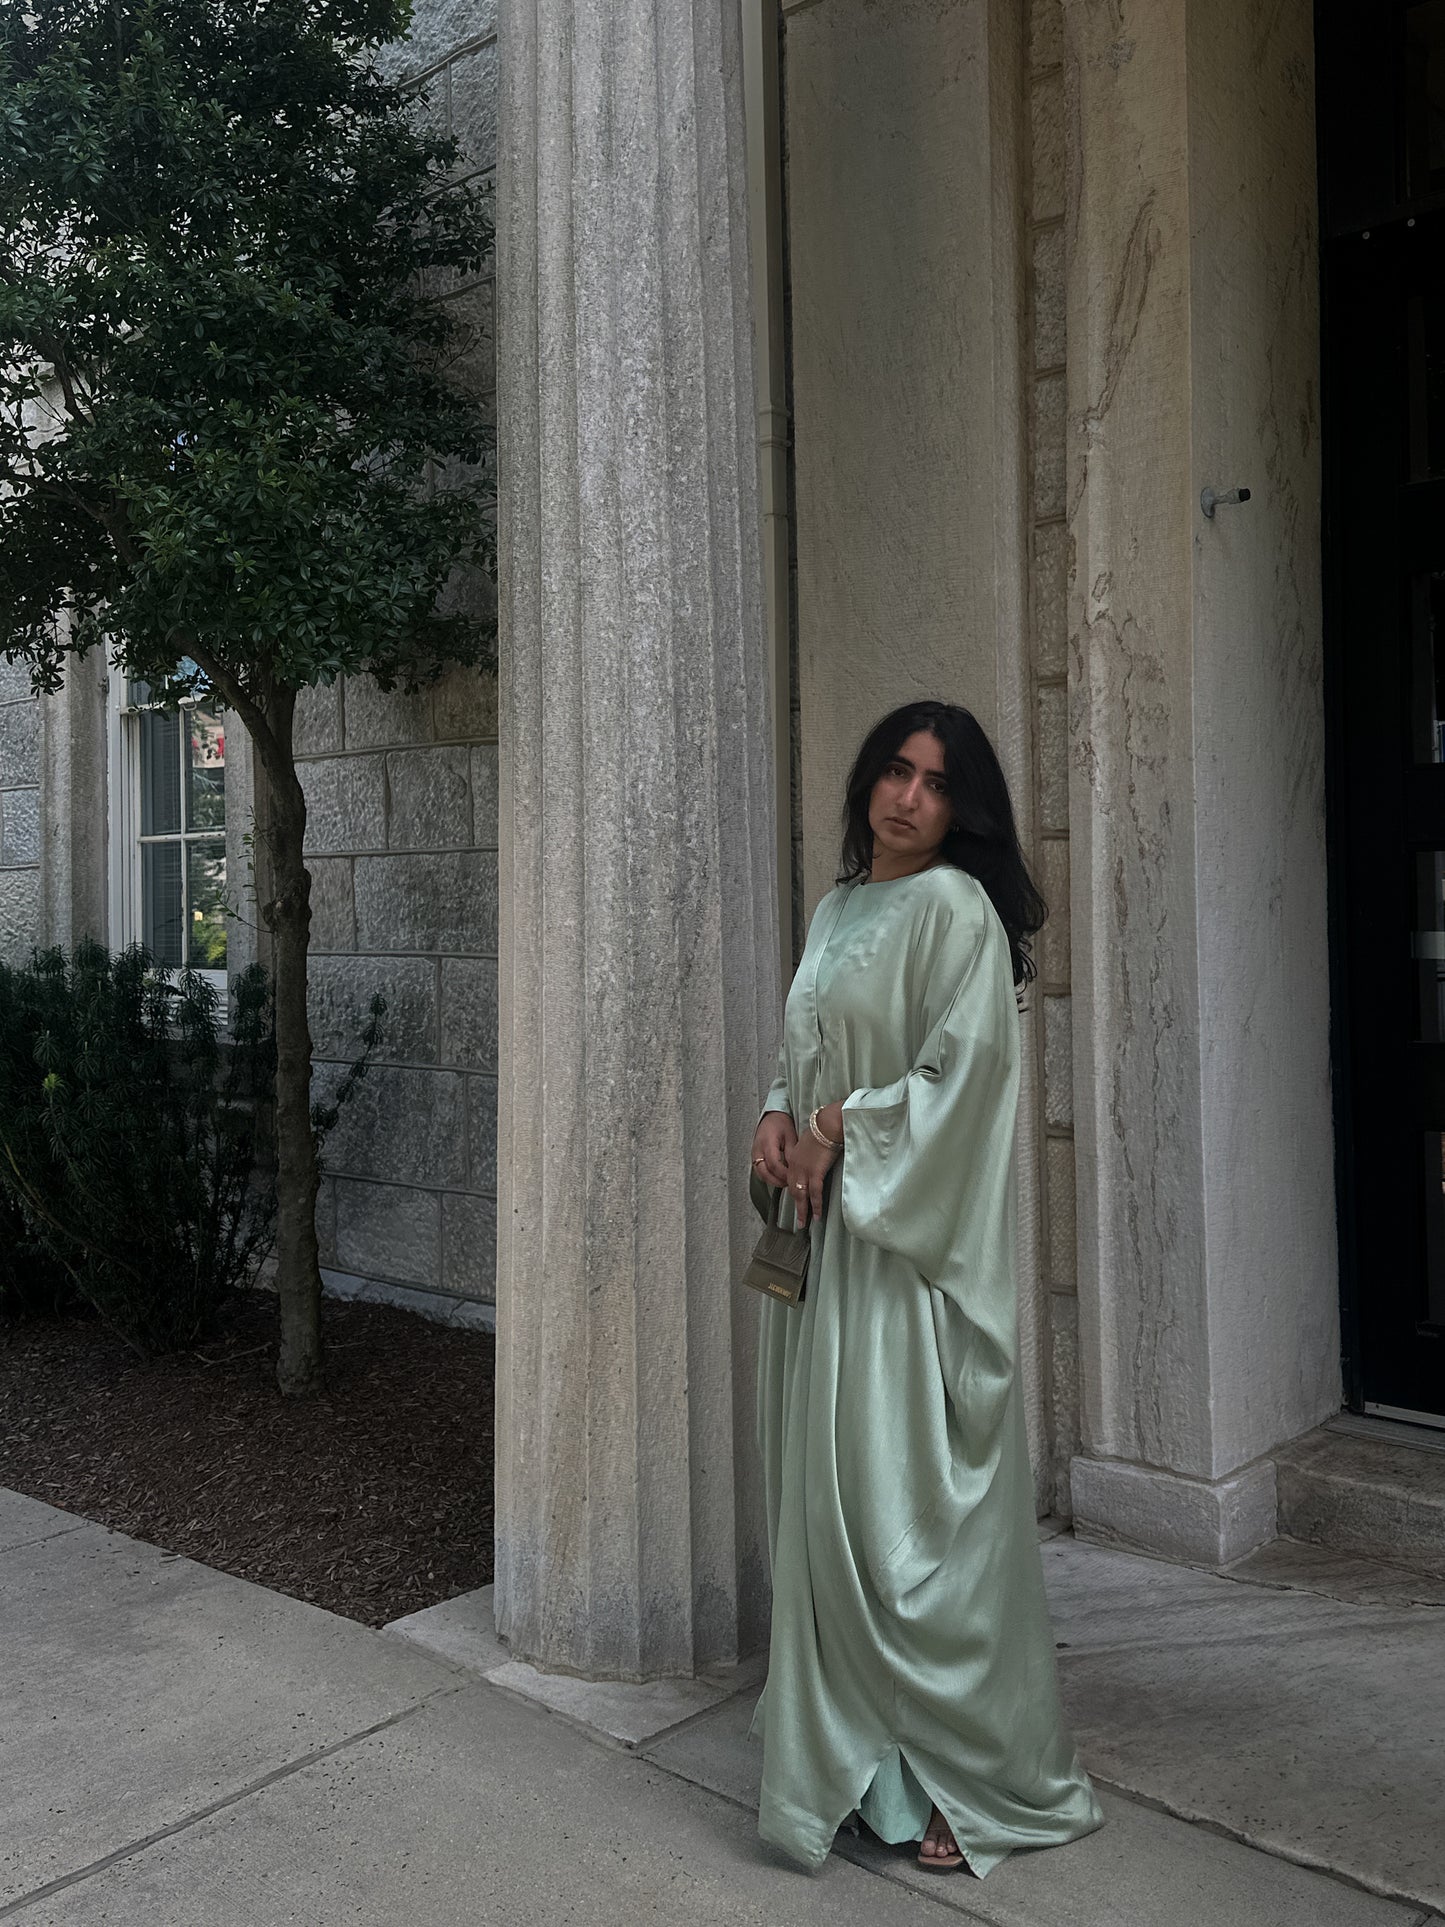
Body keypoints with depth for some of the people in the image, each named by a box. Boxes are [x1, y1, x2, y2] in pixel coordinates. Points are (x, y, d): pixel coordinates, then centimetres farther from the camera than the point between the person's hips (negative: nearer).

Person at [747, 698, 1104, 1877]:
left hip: (912, 1241, -8)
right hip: (827, 1221, 8)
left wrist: (841, 1131, -12)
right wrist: (780, 1117, 0)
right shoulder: (836, 910, 15)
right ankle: (855, 1738, 28)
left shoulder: (954, 908, -9)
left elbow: (964, 1069, -17)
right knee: (828, 1489, 12)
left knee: (901, 1495, -3)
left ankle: (966, 1770, 14)